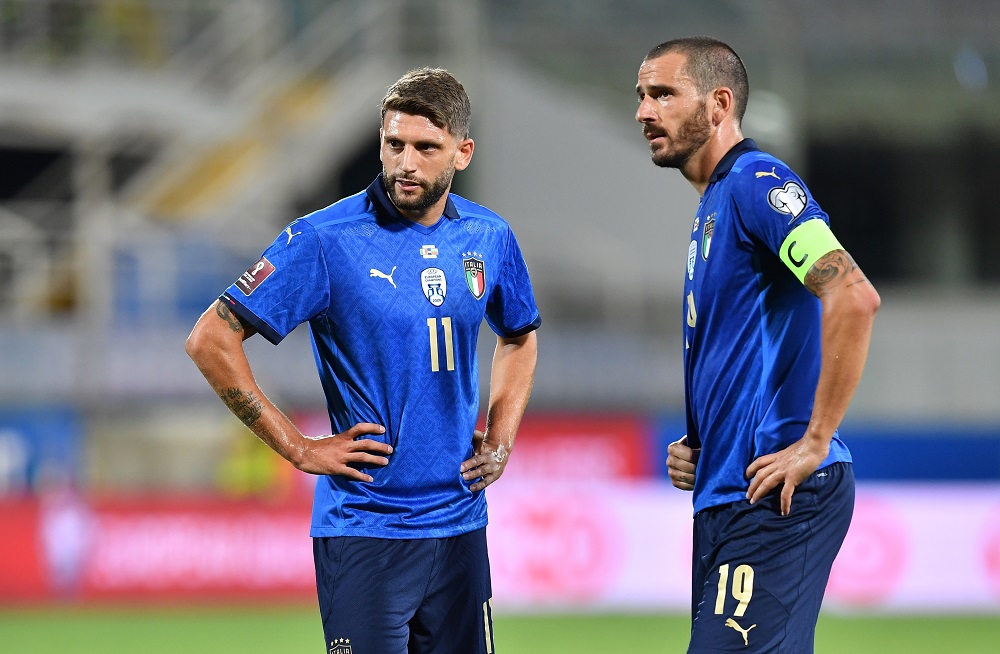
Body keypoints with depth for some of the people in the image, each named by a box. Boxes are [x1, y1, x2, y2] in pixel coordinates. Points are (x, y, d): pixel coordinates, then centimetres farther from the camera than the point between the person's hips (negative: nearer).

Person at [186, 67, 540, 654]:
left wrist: (500, 440, 12)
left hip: (461, 523, 5)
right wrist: (298, 448, -10)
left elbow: (519, 337, 27)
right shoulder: (326, 239, -10)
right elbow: (210, 340, -9)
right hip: (364, 533, -5)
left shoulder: (489, 238, 6)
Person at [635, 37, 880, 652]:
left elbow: (854, 298, -24)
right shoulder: (714, 205, 20)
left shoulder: (756, 184, -10)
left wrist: (815, 442, -22)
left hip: (773, 502, -10)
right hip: (726, 495, 10)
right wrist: (694, 449, 13)